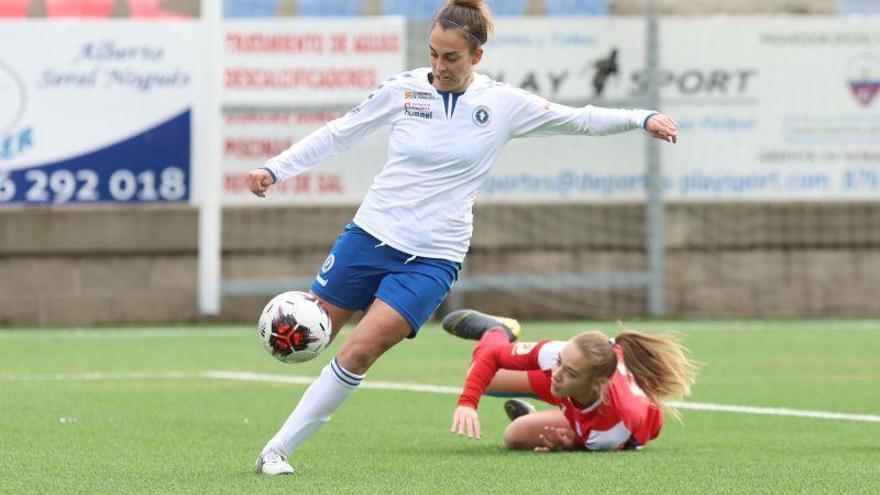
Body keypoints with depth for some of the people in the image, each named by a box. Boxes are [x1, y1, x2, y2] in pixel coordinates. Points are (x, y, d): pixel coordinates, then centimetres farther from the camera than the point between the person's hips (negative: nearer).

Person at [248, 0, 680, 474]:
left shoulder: (503, 104, -3)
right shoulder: (403, 89, -2)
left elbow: (580, 119, 4)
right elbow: (337, 133, 6)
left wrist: (641, 118, -6)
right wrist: (275, 169, 1)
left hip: (432, 259, -2)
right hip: (371, 235, 2)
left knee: (358, 352, -16)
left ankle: (279, 448, -7)